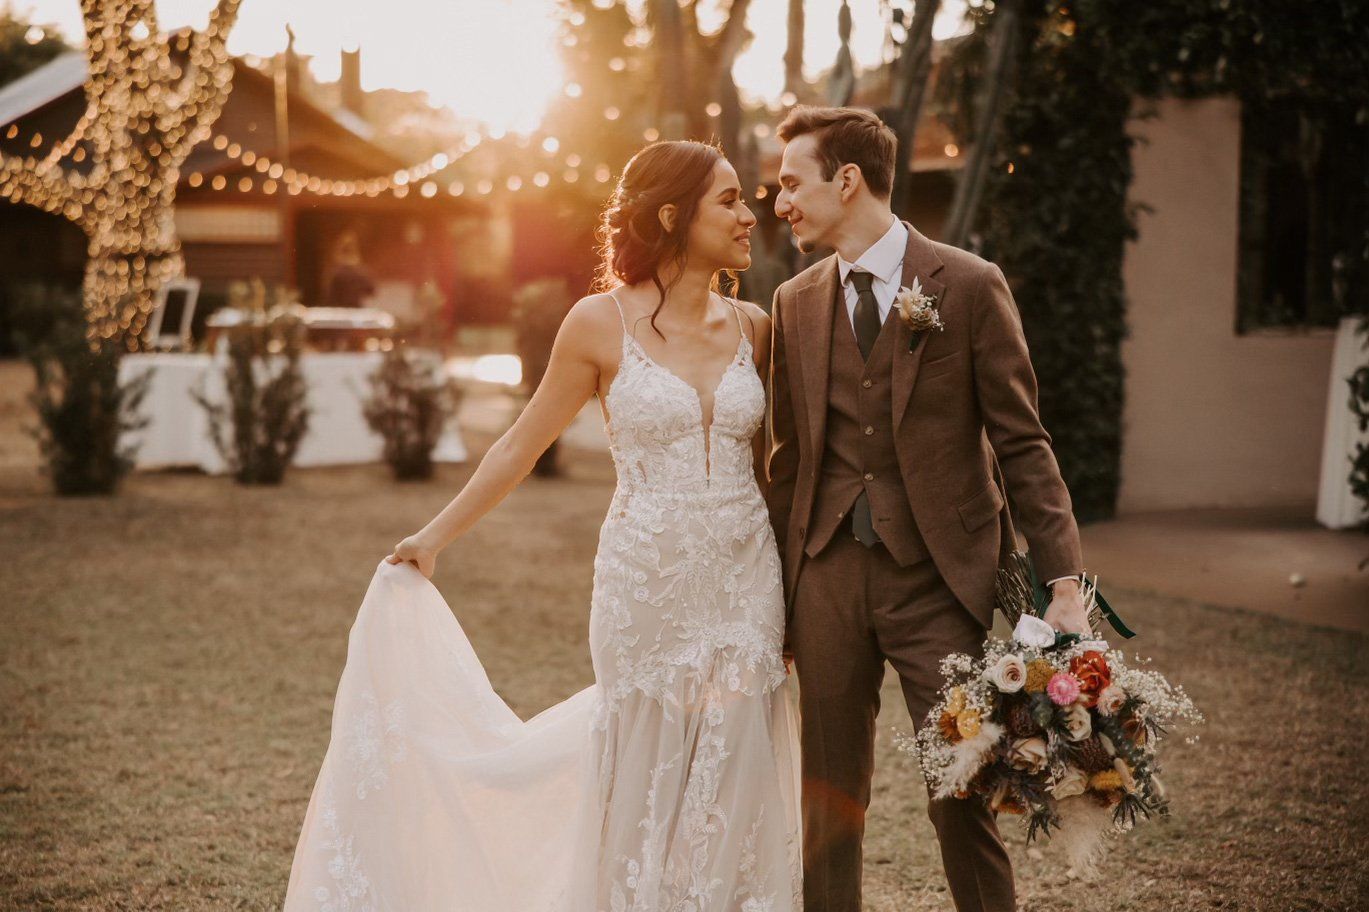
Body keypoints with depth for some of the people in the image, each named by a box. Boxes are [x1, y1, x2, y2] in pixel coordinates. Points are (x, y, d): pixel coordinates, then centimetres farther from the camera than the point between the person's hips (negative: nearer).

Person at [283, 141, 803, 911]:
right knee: (639, 797, 6)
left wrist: (792, 597, 12)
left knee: (734, 809, 7)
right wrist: (434, 539, 8)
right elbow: (521, 448, 5)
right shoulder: (601, 324, -5)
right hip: (646, 588, -3)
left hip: (745, 589, 3)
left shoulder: (754, 328, 5)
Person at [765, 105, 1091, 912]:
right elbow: (789, 454, 13)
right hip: (828, 575, 4)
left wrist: (1064, 582, -12)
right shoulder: (795, 302, 8)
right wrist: (776, 590, 12)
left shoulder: (971, 285, -4)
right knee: (830, 800, 10)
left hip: (940, 579, -4)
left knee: (964, 800, 1)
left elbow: (1022, 442, -5)